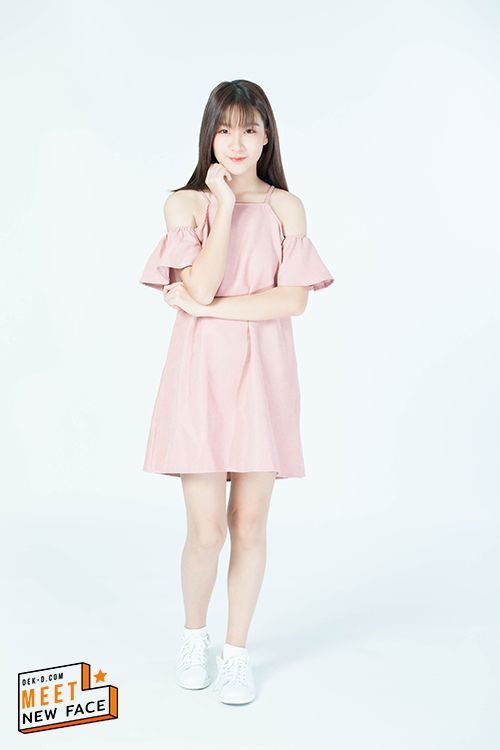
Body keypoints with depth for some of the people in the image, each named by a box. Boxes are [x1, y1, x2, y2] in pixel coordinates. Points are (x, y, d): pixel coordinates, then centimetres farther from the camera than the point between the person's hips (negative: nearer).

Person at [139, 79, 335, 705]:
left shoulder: (286, 207, 6)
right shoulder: (185, 203, 3)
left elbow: (293, 300, -5)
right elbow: (200, 286, -12)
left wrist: (208, 307, -10)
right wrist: (226, 205, -10)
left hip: (263, 373, 1)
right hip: (202, 372, -1)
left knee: (249, 525, 6)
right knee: (206, 530, -1)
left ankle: (237, 651, 25)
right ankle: (193, 632, 28)